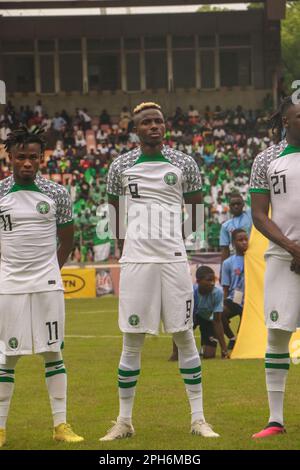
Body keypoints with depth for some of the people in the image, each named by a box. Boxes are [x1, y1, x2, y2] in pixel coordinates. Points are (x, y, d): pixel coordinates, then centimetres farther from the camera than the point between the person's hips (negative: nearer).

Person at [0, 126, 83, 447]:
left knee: (53, 352, 3)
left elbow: (66, 240, 13)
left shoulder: (56, 194, 2)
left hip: (47, 285, 1)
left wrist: (49, 270, 8)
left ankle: (61, 425, 7)